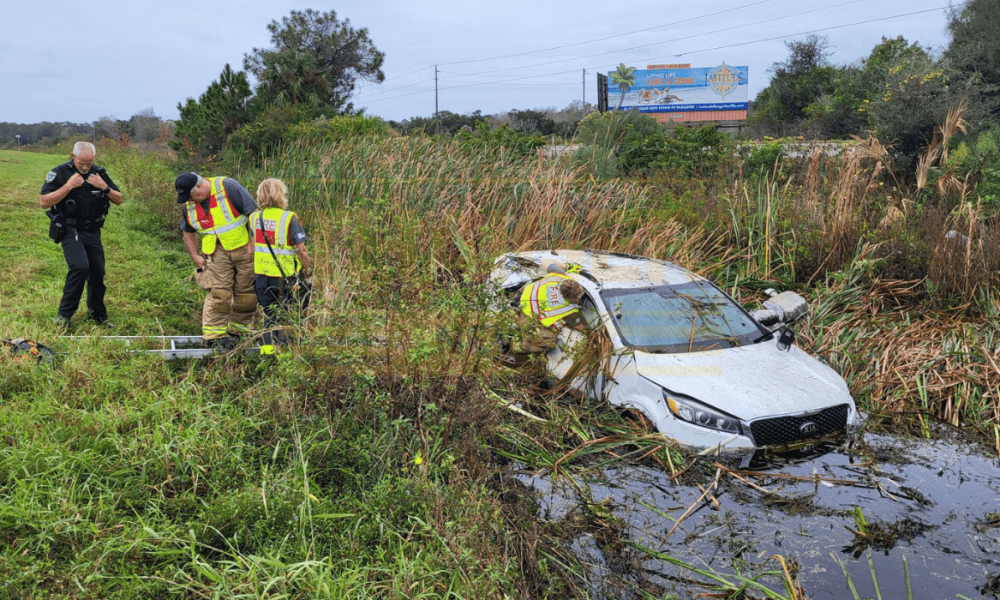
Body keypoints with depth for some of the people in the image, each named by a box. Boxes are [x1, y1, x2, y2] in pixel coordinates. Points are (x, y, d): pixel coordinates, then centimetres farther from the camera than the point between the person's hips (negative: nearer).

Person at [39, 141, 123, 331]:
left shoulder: (100, 173, 2)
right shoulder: (60, 173, -9)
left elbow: (118, 200, 4)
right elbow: (43, 202, -15)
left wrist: (104, 188, -15)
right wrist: (68, 186, -24)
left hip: (93, 232, 5)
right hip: (70, 230, -5)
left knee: (98, 272, 5)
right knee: (80, 267, -23)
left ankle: (99, 316, 22)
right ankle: (64, 315, -10)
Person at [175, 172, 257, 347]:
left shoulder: (228, 187, -15)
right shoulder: (189, 205, 3)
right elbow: (188, 231, 20)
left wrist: (252, 244, -14)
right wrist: (195, 256, 10)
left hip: (245, 250, -3)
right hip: (217, 253, 3)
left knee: (246, 294, 3)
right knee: (219, 292, -10)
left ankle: (237, 331, 18)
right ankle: (214, 335, -6)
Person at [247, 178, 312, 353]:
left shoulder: (254, 217, 2)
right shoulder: (289, 218, -14)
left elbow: (251, 245, 10)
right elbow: (301, 249, -16)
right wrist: (308, 270, -4)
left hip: (261, 273, 5)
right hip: (285, 275, -5)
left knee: (269, 313, 17)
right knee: (287, 314, 9)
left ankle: (268, 345, 19)